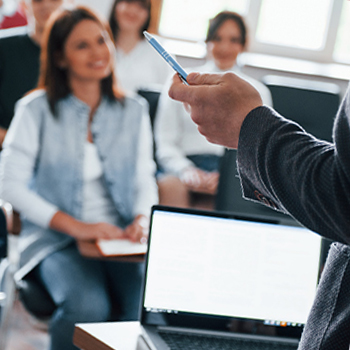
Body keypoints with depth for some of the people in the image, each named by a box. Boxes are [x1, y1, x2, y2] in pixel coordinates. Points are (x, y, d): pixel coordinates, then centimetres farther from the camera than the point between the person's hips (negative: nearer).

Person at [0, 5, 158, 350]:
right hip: (56, 240, -3)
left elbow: (145, 178, 15)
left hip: (121, 237, 3)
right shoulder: (36, 110, 1)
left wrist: (143, 219, -9)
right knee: (87, 307, -33)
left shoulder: (133, 110, 13)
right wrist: (76, 227, -15)